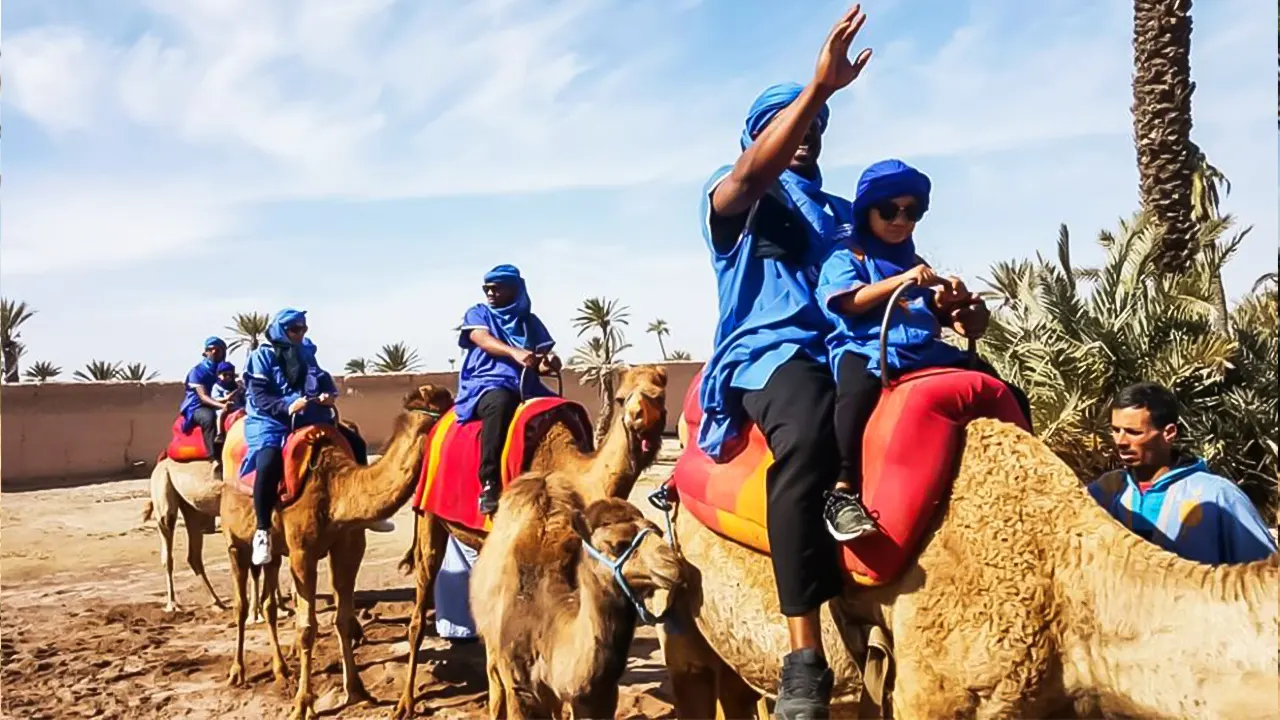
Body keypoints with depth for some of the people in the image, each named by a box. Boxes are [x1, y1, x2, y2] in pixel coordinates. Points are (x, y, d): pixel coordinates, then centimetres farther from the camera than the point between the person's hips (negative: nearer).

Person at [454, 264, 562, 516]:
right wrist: (515, 352, -29)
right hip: (486, 384, -4)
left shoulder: (529, 321, 19)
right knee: (500, 403, -40)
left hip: (526, 387, 4)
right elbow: (483, 339, -10)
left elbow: (542, 363, 14)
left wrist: (549, 363, -12)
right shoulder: (477, 314, 12)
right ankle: (489, 484, -41)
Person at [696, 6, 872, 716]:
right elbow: (754, 172, -12)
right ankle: (805, 659, -38)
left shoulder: (840, 212, 29)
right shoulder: (729, 195, 13)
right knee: (808, 431, -40)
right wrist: (819, 84, -23)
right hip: (768, 351, -6)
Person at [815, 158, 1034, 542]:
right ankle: (843, 491, -44)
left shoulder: (913, 261, 27)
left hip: (924, 349, 7)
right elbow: (850, 302, -8)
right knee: (859, 387, -44)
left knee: (1010, 397, -3)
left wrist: (953, 304, 0)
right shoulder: (847, 255, 9)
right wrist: (899, 282, -19)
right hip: (865, 347, -7)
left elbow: (934, 312, 24)